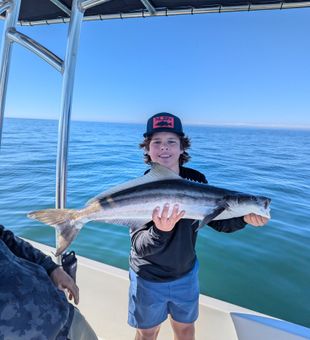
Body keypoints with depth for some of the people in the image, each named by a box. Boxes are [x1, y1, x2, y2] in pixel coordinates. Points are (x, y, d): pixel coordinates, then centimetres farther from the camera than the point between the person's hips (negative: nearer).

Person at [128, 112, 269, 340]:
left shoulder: (197, 180, -15)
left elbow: (217, 220, -6)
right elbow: (138, 246, -29)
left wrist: (244, 218, -25)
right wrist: (160, 231, -49)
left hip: (186, 273, 3)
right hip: (149, 278, -2)